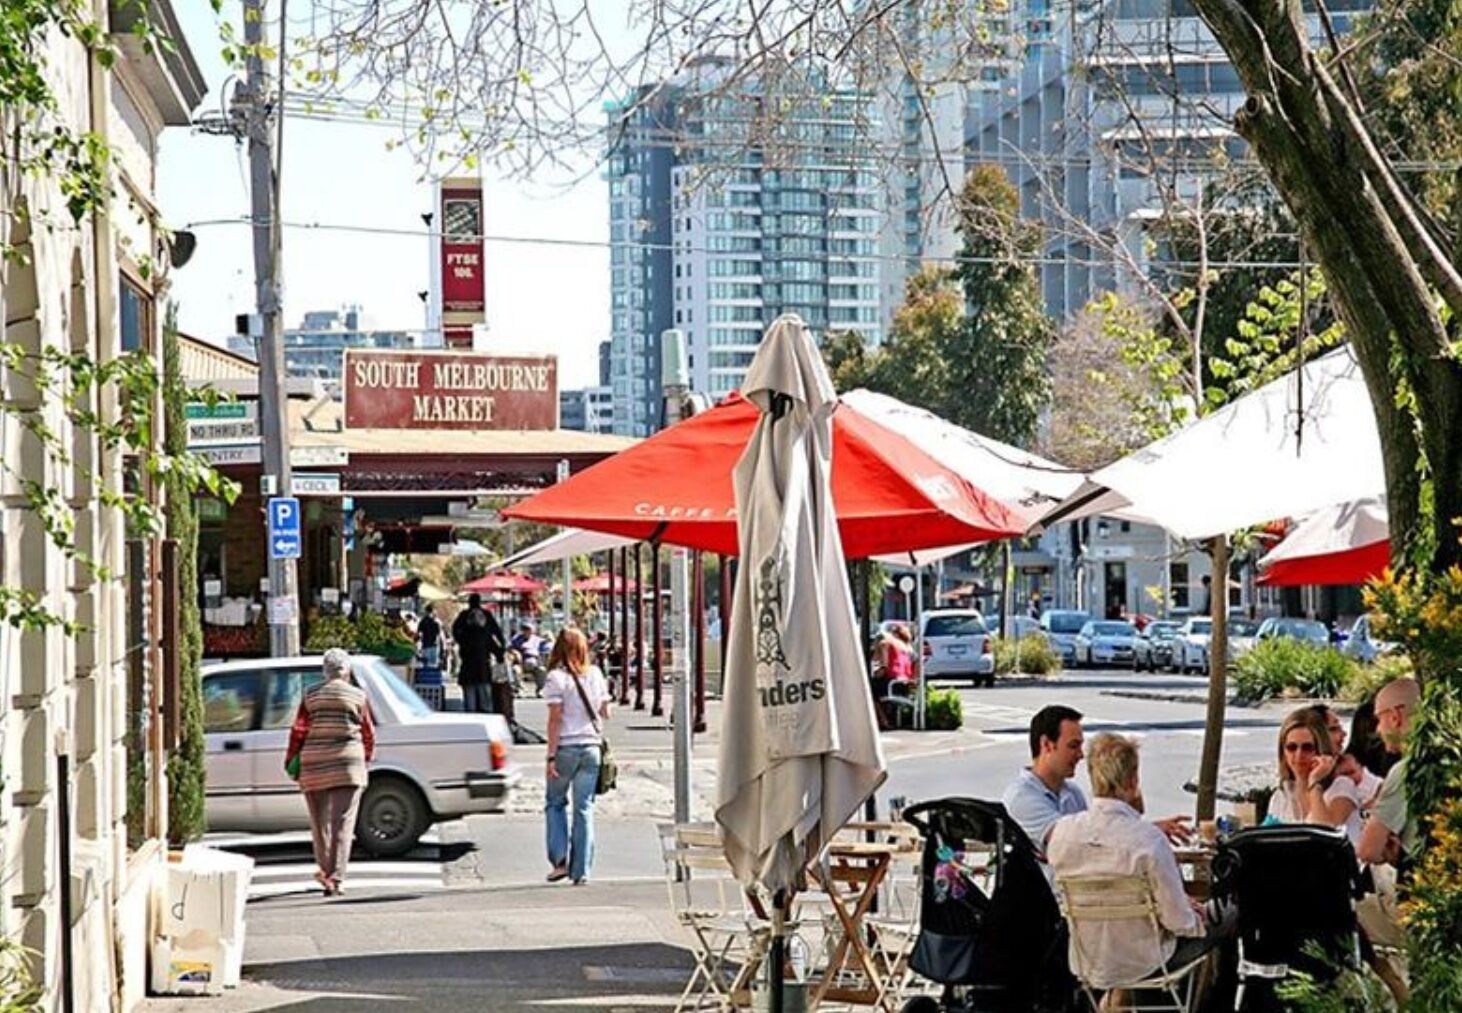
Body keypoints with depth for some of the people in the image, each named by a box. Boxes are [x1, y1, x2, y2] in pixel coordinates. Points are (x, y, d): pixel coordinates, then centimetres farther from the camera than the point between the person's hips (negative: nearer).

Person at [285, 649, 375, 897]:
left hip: (313, 765, 2)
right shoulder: (358, 696, 2)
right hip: (347, 765, -2)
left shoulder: (311, 696, 5)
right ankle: (336, 878, -13)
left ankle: (326, 870, 25)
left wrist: (290, 760, 11)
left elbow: (298, 730, 1)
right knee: (342, 823, -5)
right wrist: (368, 755, 26)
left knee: (319, 821, 16)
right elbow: (368, 733, 9)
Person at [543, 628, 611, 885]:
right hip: (592, 747, 3)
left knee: (555, 802, 13)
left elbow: (555, 719, -12)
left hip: (566, 748, -3)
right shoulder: (596, 675, 5)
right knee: (584, 808, 6)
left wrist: (551, 756, -11)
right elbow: (605, 713, 10)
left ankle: (559, 861, 1)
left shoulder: (557, 677, -9)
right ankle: (581, 871, 4)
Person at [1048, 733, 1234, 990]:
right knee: (1231, 916, 18)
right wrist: (1198, 921, 5)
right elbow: (1179, 922, -20)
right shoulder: (1149, 838, -27)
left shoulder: (1062, 831, -12)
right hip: (1143, 964, -6)